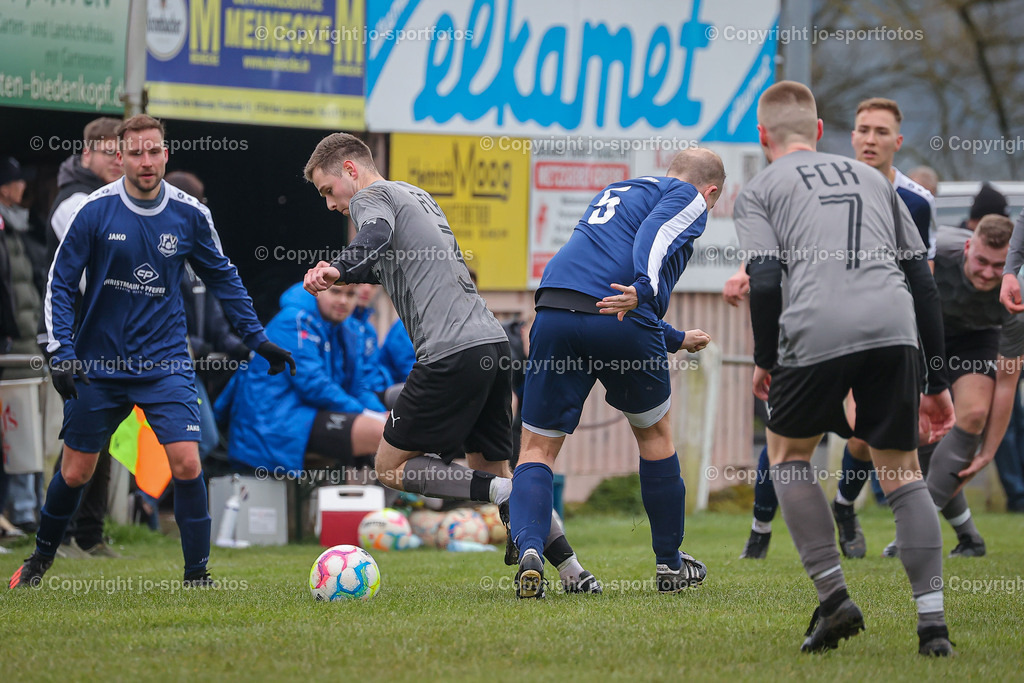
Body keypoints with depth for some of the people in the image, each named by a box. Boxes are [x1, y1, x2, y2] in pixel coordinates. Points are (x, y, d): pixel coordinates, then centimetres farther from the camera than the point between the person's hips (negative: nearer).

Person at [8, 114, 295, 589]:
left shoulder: (190, 215, -3)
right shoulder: (95, 211, -9)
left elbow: (222, 278, 12)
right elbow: (60, 284, -4)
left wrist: (257, 338, 10)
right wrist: (61, 353, -13)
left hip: (165, 363, 1)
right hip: (98, 366, -1)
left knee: (186, 462, -15)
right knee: (75, 472, 8)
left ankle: (197, 572, -3)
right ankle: (41, 557, 33)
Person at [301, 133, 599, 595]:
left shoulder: (370, 197, 0)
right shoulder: (415, 195, 27)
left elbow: (378, 233, -24)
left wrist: (338, 270, -40)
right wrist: (343, 275, 35)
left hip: (451, 350, -9)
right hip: (493, 343, 9)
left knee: (391, 467, 3)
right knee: (491, 469, 17)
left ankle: (508, 495, -13)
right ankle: (574, 573, 7)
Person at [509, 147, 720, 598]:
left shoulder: (618, 191, 36)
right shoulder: (689, 198, 14)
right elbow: (655, 234, -11)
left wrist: (675, 340, 53)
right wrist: (643, 288, -28)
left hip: (555, 314, 4)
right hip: (623, 323, -4)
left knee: (538, 446, 8)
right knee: (655, 433, 19)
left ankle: (528, 547, -18)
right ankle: (670, 564, 28)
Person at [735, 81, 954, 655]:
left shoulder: (760, 191, 16)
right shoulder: (872, 179, 28)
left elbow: (766, 281, -1)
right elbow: (922, 280, 23)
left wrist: (764, 362, 14)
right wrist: (937, 381, 25)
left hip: (816, 331, -3)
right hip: (895, 328, 3)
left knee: (789, 452, 20)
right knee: (902, 472, 12)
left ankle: (835, 597, 8)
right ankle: (933, 622, 1)